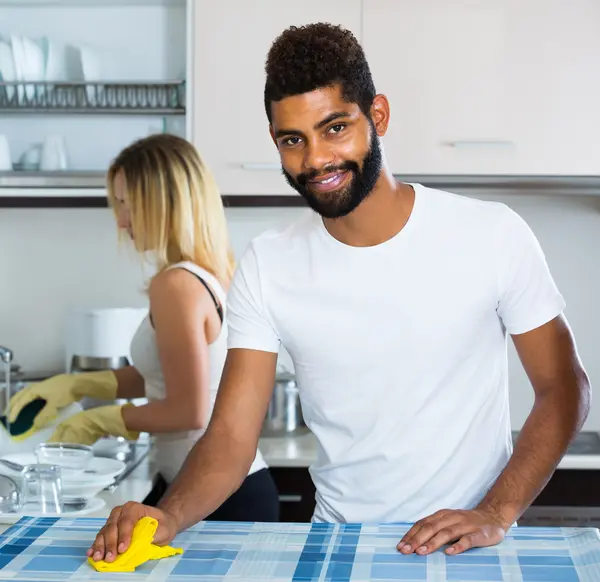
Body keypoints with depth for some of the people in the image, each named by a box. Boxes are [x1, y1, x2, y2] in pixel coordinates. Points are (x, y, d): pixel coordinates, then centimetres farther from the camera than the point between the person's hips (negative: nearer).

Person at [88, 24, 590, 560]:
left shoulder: (492, 235, -5)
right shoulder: (265, 269, -1)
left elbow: (562, 389, 2)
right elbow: (231, 438, -4)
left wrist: (497, 512, -11)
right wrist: (167, 518, -23)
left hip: (469, 548, 0)